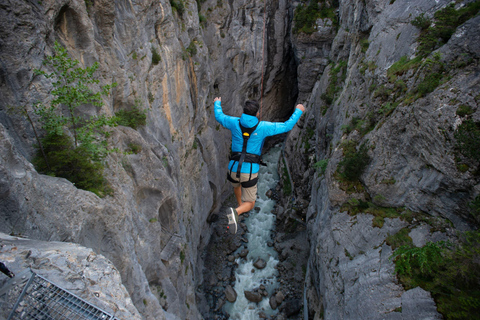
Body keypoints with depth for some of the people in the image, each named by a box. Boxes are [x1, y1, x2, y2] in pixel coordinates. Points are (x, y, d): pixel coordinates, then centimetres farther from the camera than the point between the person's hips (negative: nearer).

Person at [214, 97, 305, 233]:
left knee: (236, 185, 40)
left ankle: (240, 205, 59)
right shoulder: (262, 126, -8)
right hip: (250, 173, -3)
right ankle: (235, 212, -22)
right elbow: (287, 126, 0)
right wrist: (298, 111, 16)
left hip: (234, 169, 3)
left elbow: (219, 117, 19)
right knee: (249, 205, 11)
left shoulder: (235, 122, -2)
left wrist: (217, 103, 39)